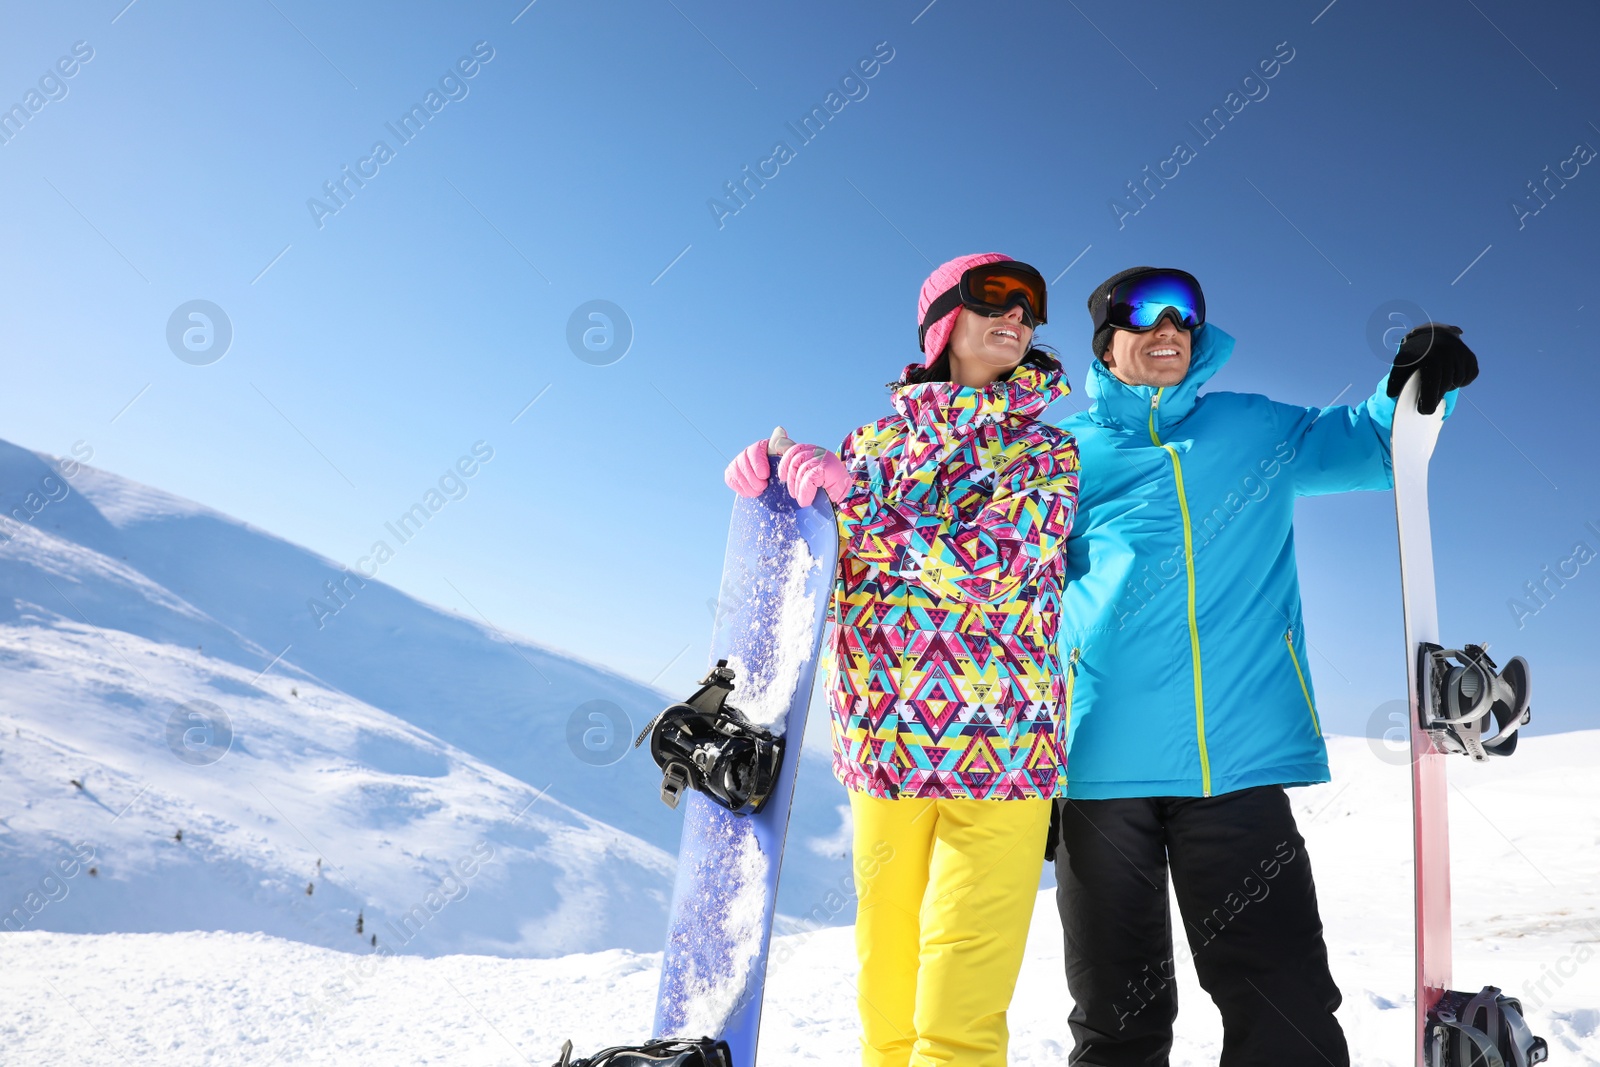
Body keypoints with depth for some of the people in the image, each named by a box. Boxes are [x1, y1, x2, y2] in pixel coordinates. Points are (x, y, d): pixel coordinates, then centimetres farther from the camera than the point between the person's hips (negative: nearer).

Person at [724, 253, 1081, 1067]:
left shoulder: (1050, 454, 5)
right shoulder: (880, 439, 12)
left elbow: (987, 564, -13)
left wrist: (848, 497, -13)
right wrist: (770, 476, -2)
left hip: (999, 747, -2)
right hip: (882, 744, 2)